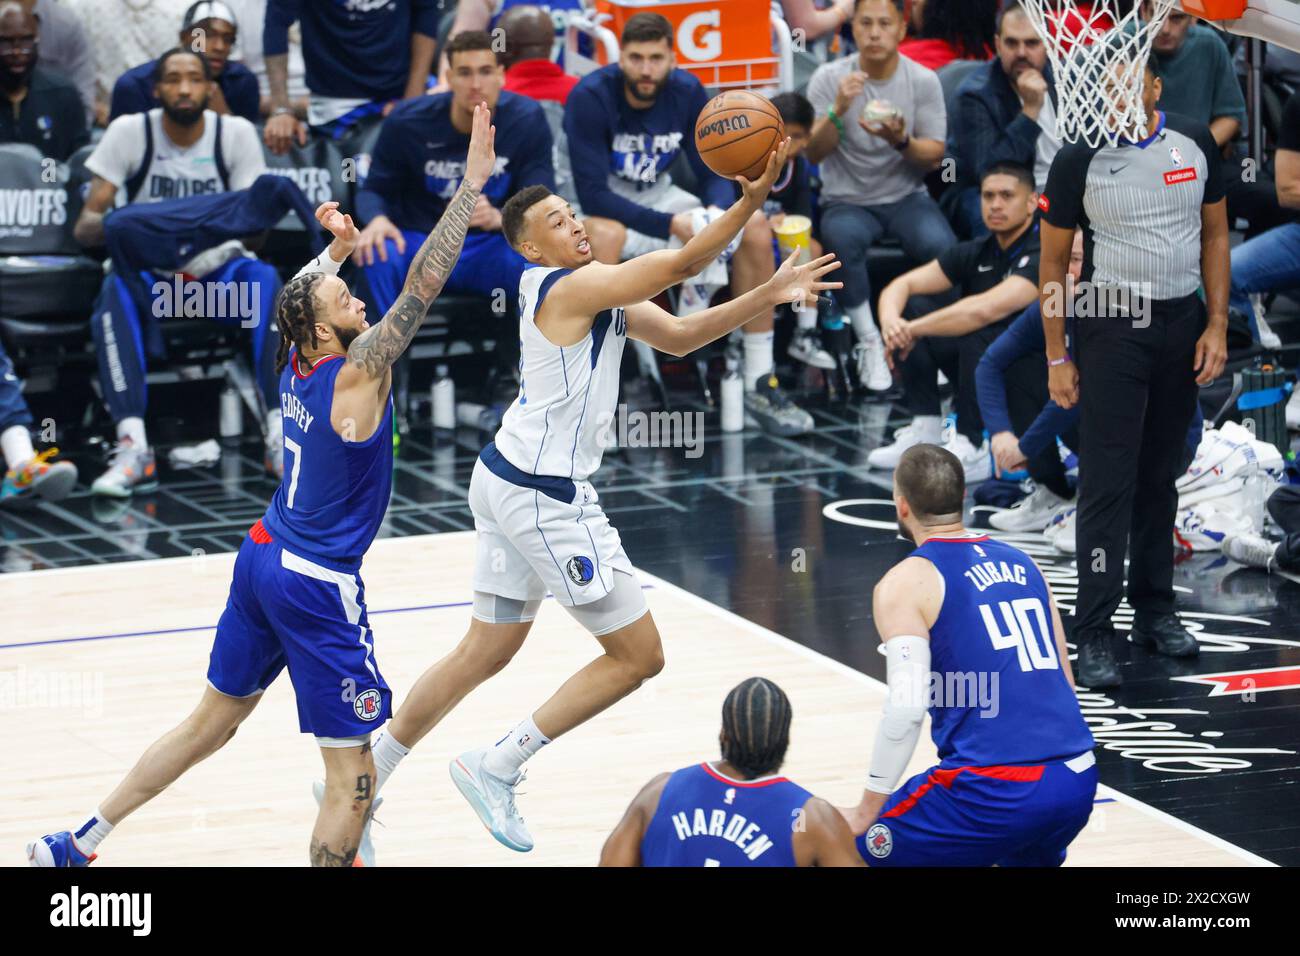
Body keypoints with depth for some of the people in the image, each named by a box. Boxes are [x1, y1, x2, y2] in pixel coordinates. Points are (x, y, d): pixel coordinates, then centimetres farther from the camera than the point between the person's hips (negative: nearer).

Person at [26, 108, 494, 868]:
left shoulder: (298, 364, 2)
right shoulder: (357, 372, -17)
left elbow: (303, 294, 26)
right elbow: (424, 284, -24)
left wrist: (337, 250, 14)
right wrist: (471, 186, -23)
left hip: (264, 559, 9)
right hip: (319, 585, -9)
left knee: (212, 722, 23)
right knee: (353, 782, -1)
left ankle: (77, 844, 27)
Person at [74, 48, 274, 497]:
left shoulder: (236, 133, -1)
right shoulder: (130, 132, -3)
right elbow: (84, 227, -8)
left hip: (218, 267, 0)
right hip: (150, 272, 0)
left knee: (264, 280, -34)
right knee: (115, 288, -35)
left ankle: (281, 434, -35)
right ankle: (133, 449, -46)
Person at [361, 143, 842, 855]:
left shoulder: (597, 291, 12)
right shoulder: (569, 287, -17)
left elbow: (679, 336, 10)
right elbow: (682, 263, -23)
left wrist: (766, 296, 1)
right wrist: (752, 198, -26)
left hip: (506, 478, 10)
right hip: (546, 495, -10)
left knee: (486, 651, 19)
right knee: (638, 655, -1)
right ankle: (496, 769, 2)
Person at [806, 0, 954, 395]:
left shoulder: (923, 81, -2)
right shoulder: (829, 78, -5)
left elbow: (934, 157, -2)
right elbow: (813, 153, -10)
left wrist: (901, 142, -24)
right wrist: (838, 111, -28)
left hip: (907, 197, 1)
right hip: (847, 200, -1)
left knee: (941, 245, -31)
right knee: (843, 239, -36)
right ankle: (869, 342, -17)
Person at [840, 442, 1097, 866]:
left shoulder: (904, 585, -1)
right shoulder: (1020, 562, 18)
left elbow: (907, 707, -11)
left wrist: (868, 809, -3)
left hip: (996, 789, -6)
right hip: (1078, 782, 7)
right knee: (1024, 855, 38)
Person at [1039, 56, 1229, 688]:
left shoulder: (1195, 144, 1)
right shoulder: (1079, 160, -8)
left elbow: (1214, 234, 10)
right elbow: (1053, 262, -1)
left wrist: (1216, 325, 3)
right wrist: (1057, 357, -3)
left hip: (1183, 324, 4)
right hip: (1113, 325, -4)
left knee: (1161, 475, 12)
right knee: (1107, 482, -7)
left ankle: (1154, 610, 24)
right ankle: (1094, 635, -4)